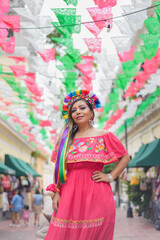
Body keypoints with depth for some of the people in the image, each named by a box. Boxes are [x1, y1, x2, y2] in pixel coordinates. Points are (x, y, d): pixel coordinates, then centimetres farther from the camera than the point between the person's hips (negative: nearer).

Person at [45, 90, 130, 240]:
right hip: (69, 195, 2)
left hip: (96, 195, -1)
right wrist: (56, 193, 2)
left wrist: (110, 177, 1)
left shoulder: (104, 136, 5)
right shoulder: (66, 139, 10)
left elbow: (125, 157, 11)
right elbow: (59, 168, 10)